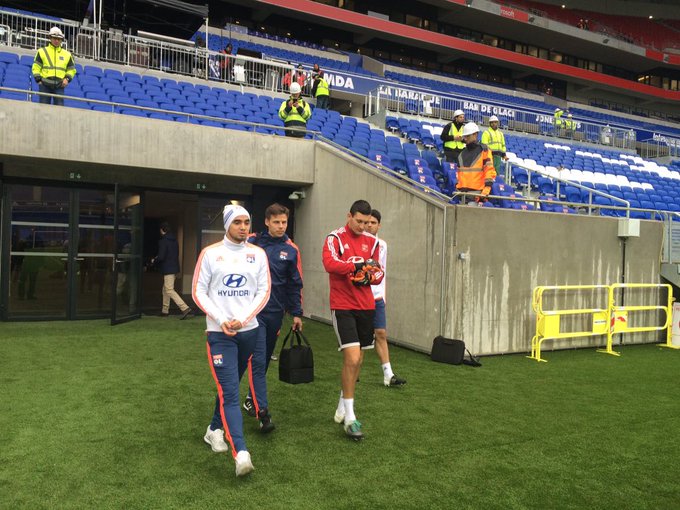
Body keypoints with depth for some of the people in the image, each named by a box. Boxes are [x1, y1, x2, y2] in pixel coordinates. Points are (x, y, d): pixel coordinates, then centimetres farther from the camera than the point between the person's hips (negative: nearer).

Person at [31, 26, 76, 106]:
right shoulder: (42, 52, 11)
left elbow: (71, 69, 20)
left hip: (60, 86, 1)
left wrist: (67, 78, 2)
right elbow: (36, 67, 8)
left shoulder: (67, 54, 16)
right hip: (45, 85, -1)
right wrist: (38, 79, -5)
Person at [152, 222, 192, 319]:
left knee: (169, 290, -9)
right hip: (174, 267, 9)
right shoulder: (174, 240, 12)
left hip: (168, 269, -9)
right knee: (166, 289, 18)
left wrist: (154, 261, 2)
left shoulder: (163, 241, -14)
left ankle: (185, 308, -19)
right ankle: (165, 310, 23)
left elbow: (161, 257, -20)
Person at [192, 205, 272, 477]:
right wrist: (221, 319, -13)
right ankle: (241, 453, -15)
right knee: (229, 393, -10)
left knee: (230, 386, 18)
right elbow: (199, 292, -1)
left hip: (249, 330, 3)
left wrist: (243, 319, -10)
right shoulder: (210, 253, -2)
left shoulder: (258, 254, 4)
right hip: (220, 332, -3)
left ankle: (214, 429, 40)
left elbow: (263, 291, 2)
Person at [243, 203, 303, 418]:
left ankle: (252, 398, 31)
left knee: (265, 358, 14)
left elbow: (295, 284, 8)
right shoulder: (251, 242, -5)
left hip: (276, 311, 4)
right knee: (258, 358, -9)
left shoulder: (291, 249, 3)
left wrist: (296, 313, 7)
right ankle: (260, 408, -4)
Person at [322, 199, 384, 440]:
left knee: (357, 360, 13)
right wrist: (358, 264, -33)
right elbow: (329, 263, -25)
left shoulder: (372, 241, 9)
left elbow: (379, 272, 14)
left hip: (366, 306, 6)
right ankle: (349, 418, -1)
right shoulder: (335, 238, -7)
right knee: (351, 358, -13)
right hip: (343, 307, -6)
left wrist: (370, 276, -8)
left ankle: (343, 407, 33)